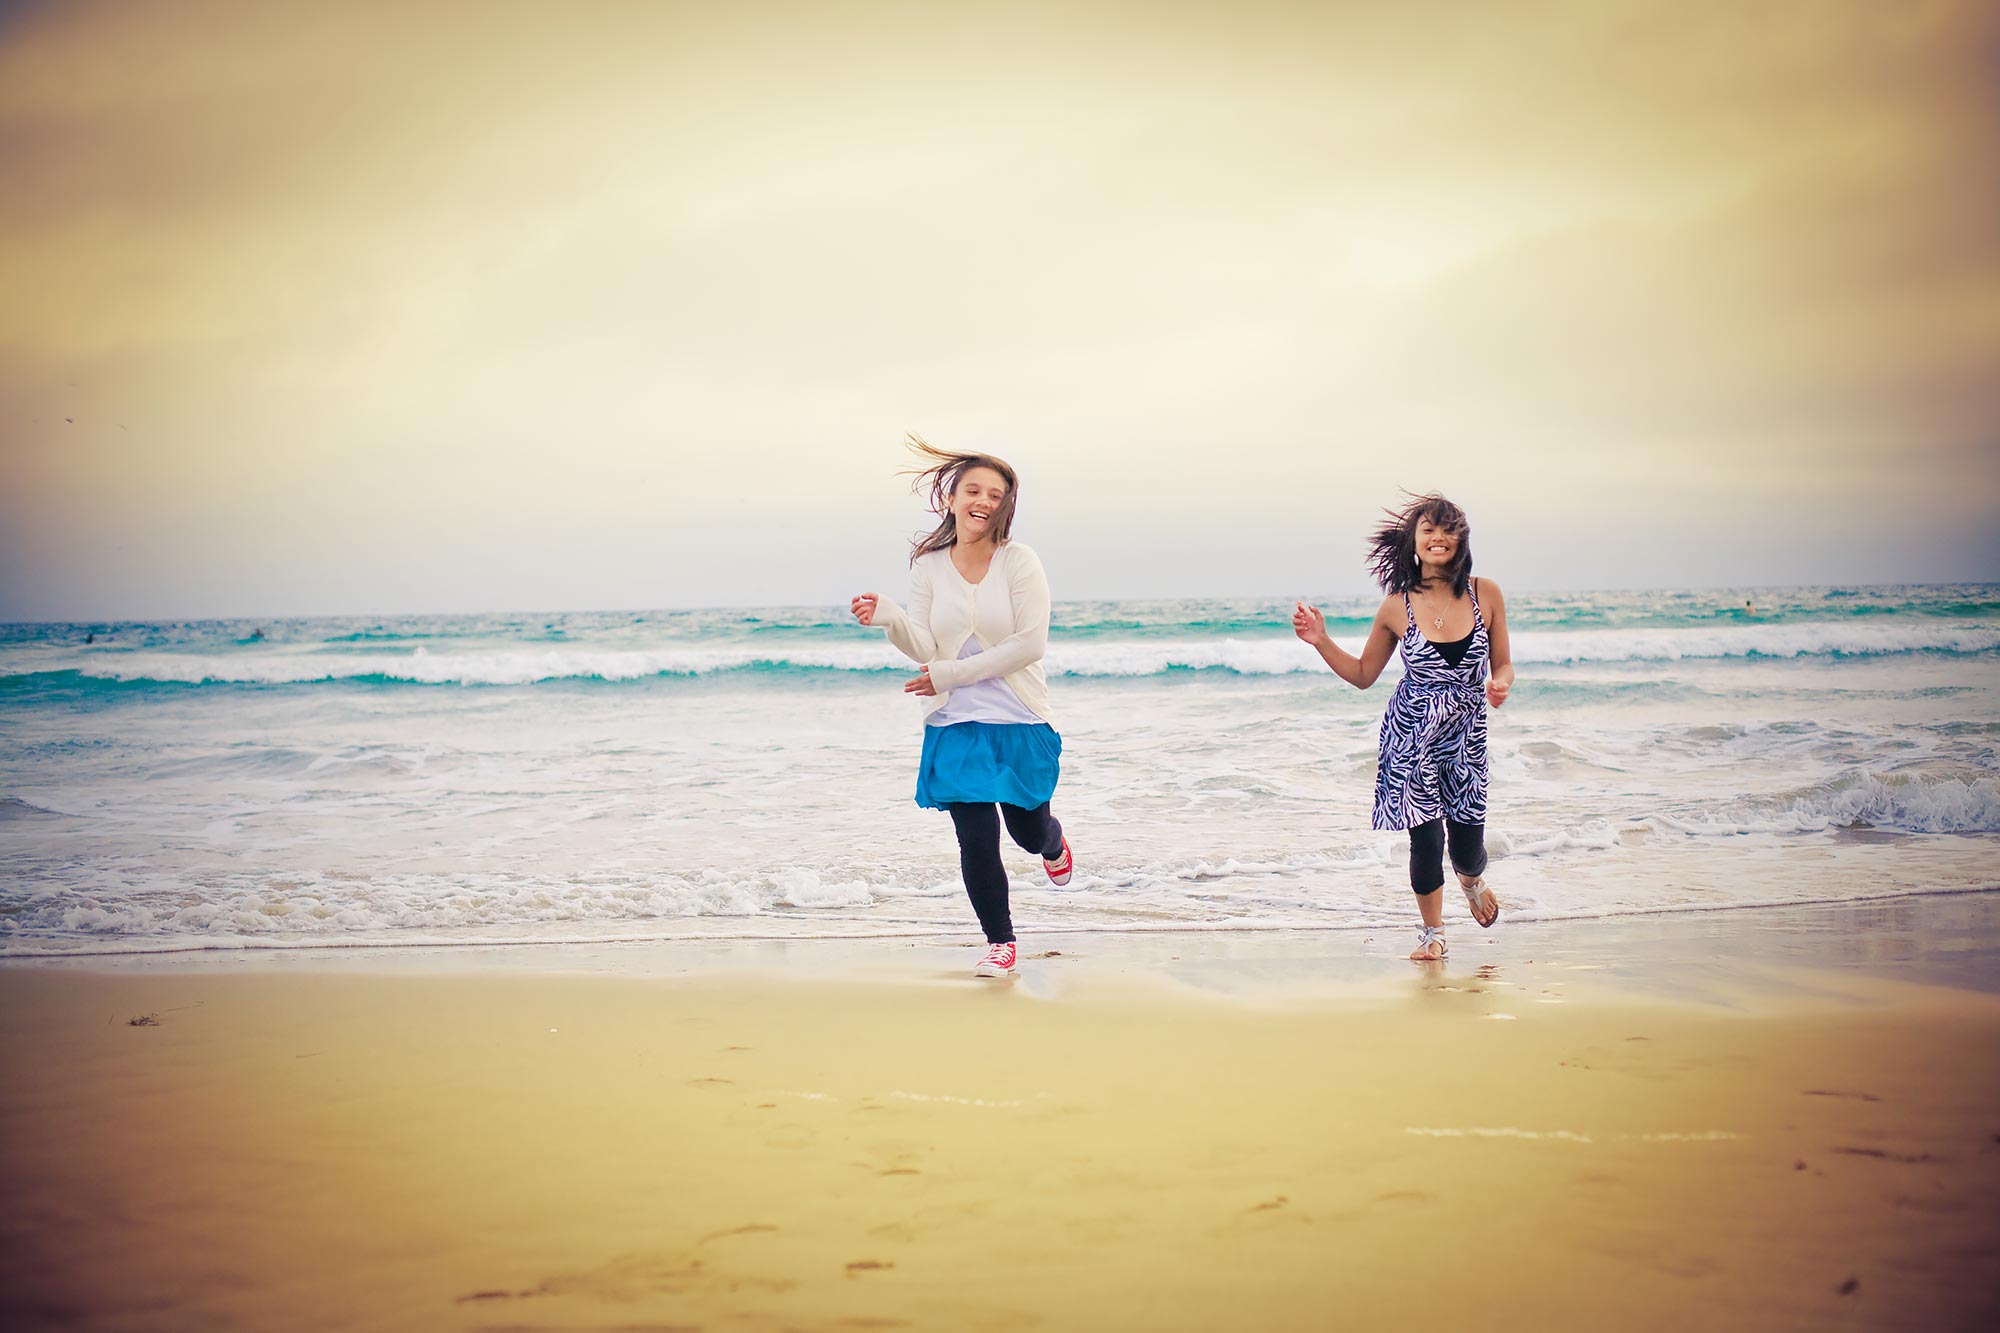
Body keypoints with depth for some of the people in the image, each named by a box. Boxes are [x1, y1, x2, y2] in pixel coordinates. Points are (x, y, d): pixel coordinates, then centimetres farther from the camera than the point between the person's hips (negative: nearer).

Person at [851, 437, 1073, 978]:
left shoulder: (1019, 562, -9)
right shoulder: (929, 566, 1)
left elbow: (1030, 644, -15)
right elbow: (924, 648, -5)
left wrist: (951, 673, -13)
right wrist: (889, 619, -26)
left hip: (1020, 723, -2)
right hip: (955, 725, 2)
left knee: (1028, 832, 12)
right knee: (976, 840, -3)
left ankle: (1053, 844, 52)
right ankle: (1000, 943, 15)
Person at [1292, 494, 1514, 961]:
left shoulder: (1485, 594, -4)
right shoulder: (1396, 607, -5)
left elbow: (1503, 665, 5)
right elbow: (1362, 675, 7)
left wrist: (1500, 684, -17)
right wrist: (1321, 641, -6)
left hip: (1466, 736, 1)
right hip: (1411, 735, -1)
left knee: (1467, 847, 4)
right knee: (1426, 838, -4)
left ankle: (1472, 881, 44)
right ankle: (1432, 933, 21)